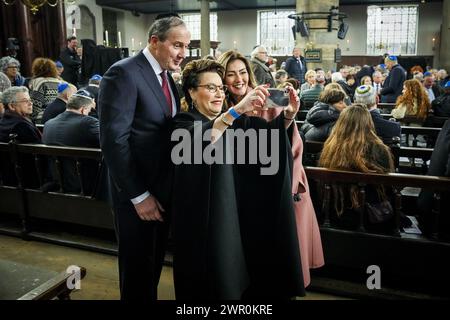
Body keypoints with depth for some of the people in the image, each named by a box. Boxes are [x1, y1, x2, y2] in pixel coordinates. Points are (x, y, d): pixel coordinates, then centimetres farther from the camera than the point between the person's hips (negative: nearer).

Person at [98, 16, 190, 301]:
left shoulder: (166, 76, 9)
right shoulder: (123, 73, -17)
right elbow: (113, 139, -22)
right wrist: (138, 195, -20)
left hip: (164, 188, 8)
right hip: (138, 192, -7)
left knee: (155, 261, 21)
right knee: (138, 265, 11)